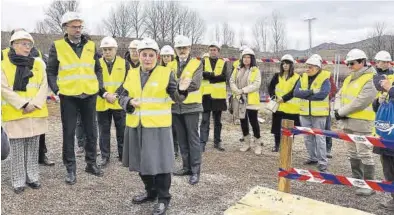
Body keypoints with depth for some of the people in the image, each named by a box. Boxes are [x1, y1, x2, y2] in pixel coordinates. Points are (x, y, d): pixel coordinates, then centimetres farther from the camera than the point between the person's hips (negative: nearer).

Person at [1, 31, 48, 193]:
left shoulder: (38, 64, 9)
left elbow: (44, 86, 2)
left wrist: (35, 103, -13)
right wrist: (23, 104, -17)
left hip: (36, 113, 3)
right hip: (14, 114, -3)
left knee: (33, 148, 10)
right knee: (17, 150, 3)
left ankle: (32, 177, 22)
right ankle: (18, 181, 14)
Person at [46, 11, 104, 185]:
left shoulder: (91, 46, 7)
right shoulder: (57, 47, -1)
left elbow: (98, 69, 14)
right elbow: (51, 71, 3)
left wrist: (100, 87, 4)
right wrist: (56, 89, -7)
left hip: (89, 96, 3)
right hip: (68, 96, -2)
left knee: (91, 131, 11)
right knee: (69, 133, 4)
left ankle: (91, 163, 26)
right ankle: (71, 169, 15)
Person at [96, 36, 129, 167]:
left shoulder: (124, 64, 2)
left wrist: (116, 95, -12)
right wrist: (105, 95, -14)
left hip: (119, 103, 0)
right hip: (102, 104, 1)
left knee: (122, 131, 7)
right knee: (104, 131, 8)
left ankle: (123, 155, 20)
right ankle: (105, 156, 19)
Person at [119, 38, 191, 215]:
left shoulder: (166, 73, -4)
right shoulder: (132, 74, 8)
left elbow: (176, 96, -9)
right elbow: (122, 97, 9)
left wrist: (181, 89, -31)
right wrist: (130, 102, -13)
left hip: (157, 126, -5)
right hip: (135, 126, 5)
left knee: (159, 161, -1)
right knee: (142, 161, 16)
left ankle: (163, 198, 15)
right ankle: (151, 192, 35)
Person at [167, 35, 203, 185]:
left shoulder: (197, 64, -3)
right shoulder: (171, 65, 11)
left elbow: (195, 84, -17)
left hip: (191, 106, -5)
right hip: (176, 106, 5)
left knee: (192, 138, -2)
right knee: (181, 139, 12)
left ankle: (196, 170, 4)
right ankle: (186, 167, 23)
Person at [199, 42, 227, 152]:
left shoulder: (223, 63, 7)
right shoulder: (204, 61, 6)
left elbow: (224, 77, -10)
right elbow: (201, 73, -11)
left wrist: (209, 76, -13)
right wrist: (215, 75, -17)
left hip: (218, 95, 1)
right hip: (206, 95, -1)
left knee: (217, 121, 11)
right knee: (205, 120, -2)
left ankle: (217, 142, 21)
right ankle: (202, 143, 0)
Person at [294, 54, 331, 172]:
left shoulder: (325, 79, -8)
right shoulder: (303, 78, 7)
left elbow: (322, 94, -23)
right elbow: (296, 92, -5)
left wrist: (305, 95, -15)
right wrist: (310, 92, -19)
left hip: (319, 113, -6)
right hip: (305, 112, 6)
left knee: (319, 137, -2)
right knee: (308, 137, 13)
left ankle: (323, 162, 7)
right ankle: (313, 158, 28)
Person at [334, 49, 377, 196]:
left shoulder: (370, 80, -13)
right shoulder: (349, 79, 15)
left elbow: (360, 102, -21)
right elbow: (339, 95, 13)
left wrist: (341, 112, -15)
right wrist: (337, 109, -6)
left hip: (361, 123, -9)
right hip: (347, 122, 9)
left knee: (364, 154, -5)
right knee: (353, 153, 18)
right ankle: (357, 179, 32)